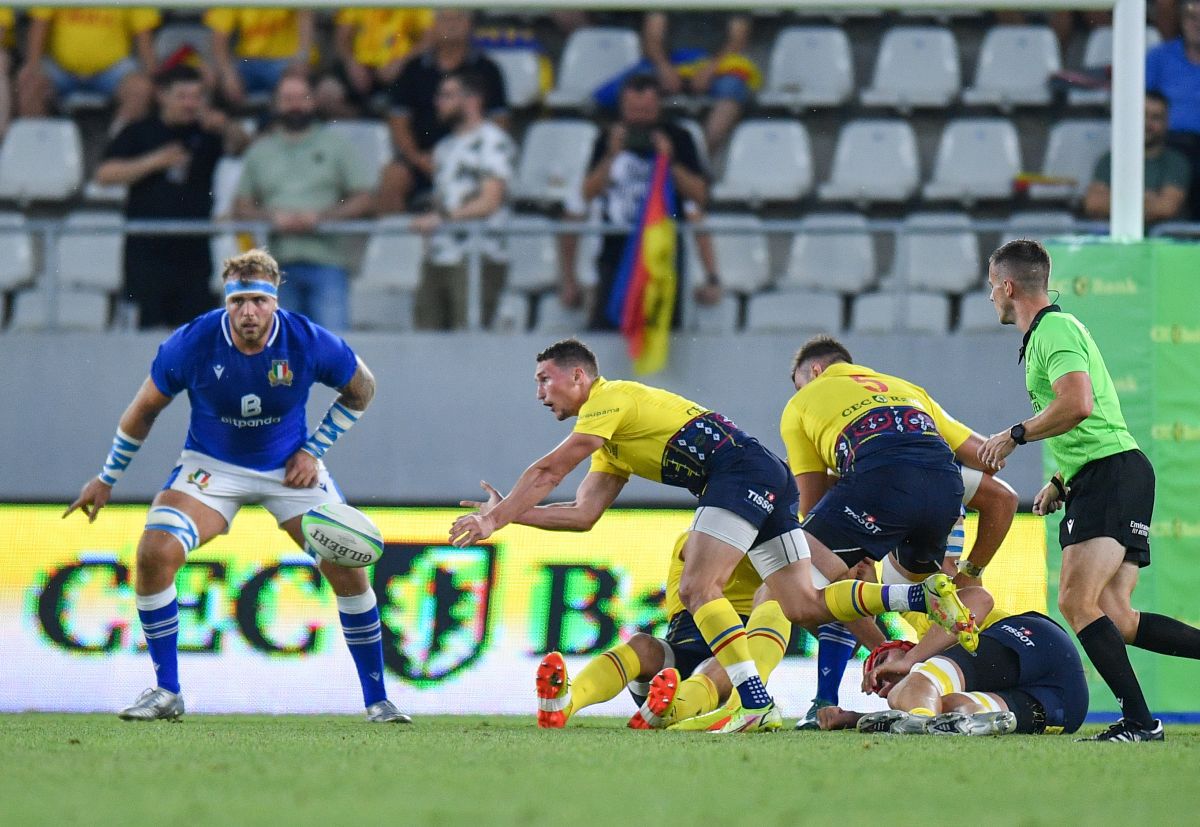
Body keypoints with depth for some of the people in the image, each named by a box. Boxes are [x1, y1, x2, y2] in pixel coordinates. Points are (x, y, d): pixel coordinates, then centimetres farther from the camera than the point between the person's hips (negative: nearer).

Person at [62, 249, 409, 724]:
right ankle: (166, 693, -7)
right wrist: (106, 480, 3)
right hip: (212, 466, 0)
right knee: (154, 553, -22)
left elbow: (362, 389, 0)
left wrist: (314, 450, -6)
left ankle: (376, 700, 6)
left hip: (290, 468, 0)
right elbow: (145, 408, -4)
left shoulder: (309, 343, -21)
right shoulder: (193, 343, -21)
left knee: (346, 568, -11)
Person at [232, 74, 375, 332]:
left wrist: (320, 216, -10)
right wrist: (271, 217, -7)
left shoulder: (336, 144, 12)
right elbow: (240, 207, 14)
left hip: (325, 261, -2)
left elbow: (365, 200, 4)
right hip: (276, 262, 2)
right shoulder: (260, 151, 18)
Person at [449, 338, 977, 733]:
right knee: (804, 607, 2)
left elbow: (548, 472, -8)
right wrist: (509, 514, 16)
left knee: (697, 589, -18)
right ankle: (926, 594, -4)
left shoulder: (610, 399, -3)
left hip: (741, 471, -10)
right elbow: (583, 514, 20)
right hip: (767, 481, 10)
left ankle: (757, 705, -28)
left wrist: (496, 518, -3)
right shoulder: (611, 443, 26)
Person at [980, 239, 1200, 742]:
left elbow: (1077, 403, -25)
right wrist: (1059, 483, 30)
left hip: (1113, 474, -10)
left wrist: (1015, 435, -14)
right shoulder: (1043, 333, 24)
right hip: (1097, 480, 10)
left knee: (1077, 602, -20)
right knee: (1114, 618, 0)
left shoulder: (1055, 329, -9)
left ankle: (1139, 720, -25)